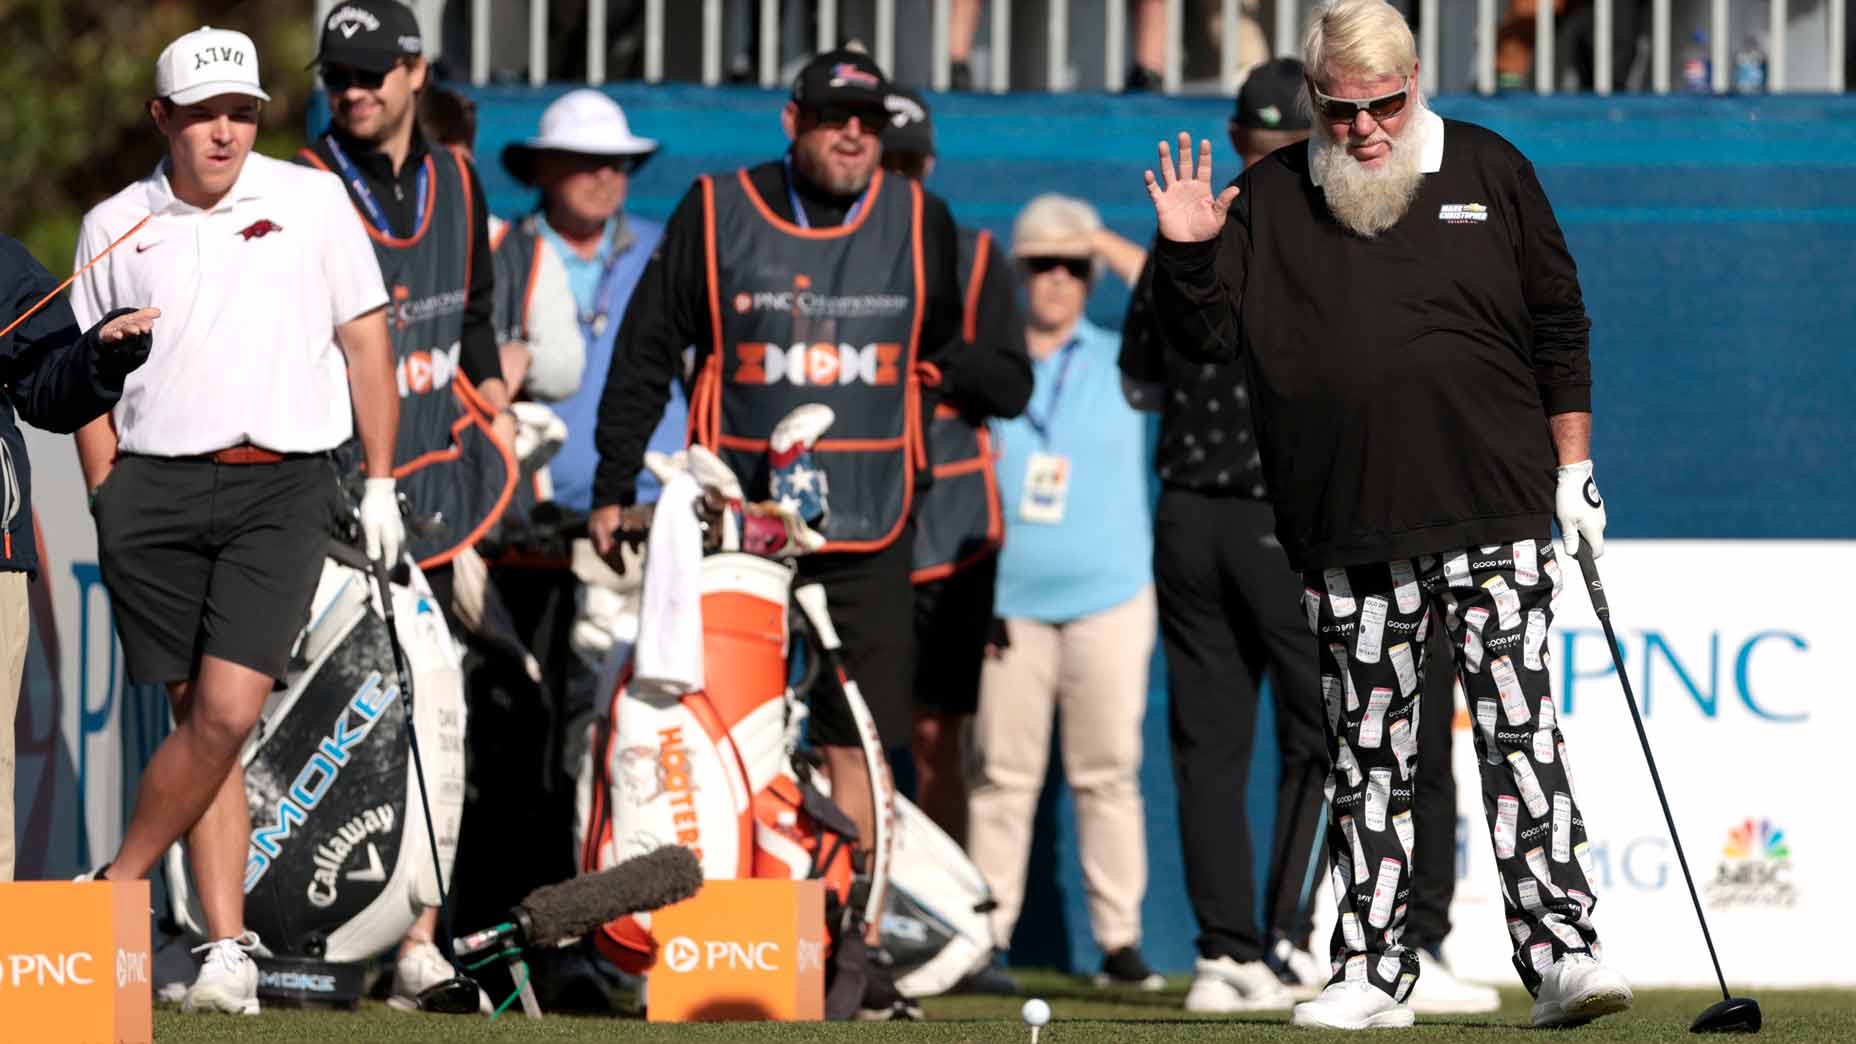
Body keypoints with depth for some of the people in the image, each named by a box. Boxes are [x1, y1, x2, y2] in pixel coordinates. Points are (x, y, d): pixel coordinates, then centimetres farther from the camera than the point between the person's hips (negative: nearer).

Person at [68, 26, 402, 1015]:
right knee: (200, 718, 1)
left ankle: (111, 894, 2)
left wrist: (380, 482, 8)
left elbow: (364, 341, 11)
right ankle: (226, 949, 4)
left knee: (229, 711, -14)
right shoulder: (115, 225, 9)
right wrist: (108, 497, 4)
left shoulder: (310, 201, 6)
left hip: (281, 487, -1)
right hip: (156, 487, 1)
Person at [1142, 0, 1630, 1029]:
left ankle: (1561, 952, -12)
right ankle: (1370, 974, 10)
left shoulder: (1490, 173, 7)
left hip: (1491, 516, -2)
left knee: (1518, 732, -9)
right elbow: (1208, 332, 9)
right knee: (1366, 757, 5)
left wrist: (1573, 468, 10)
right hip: (1345, 535, 2)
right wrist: (1187, 257, -11)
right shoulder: (1268, 200, 8)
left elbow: (1558, 327, 12)